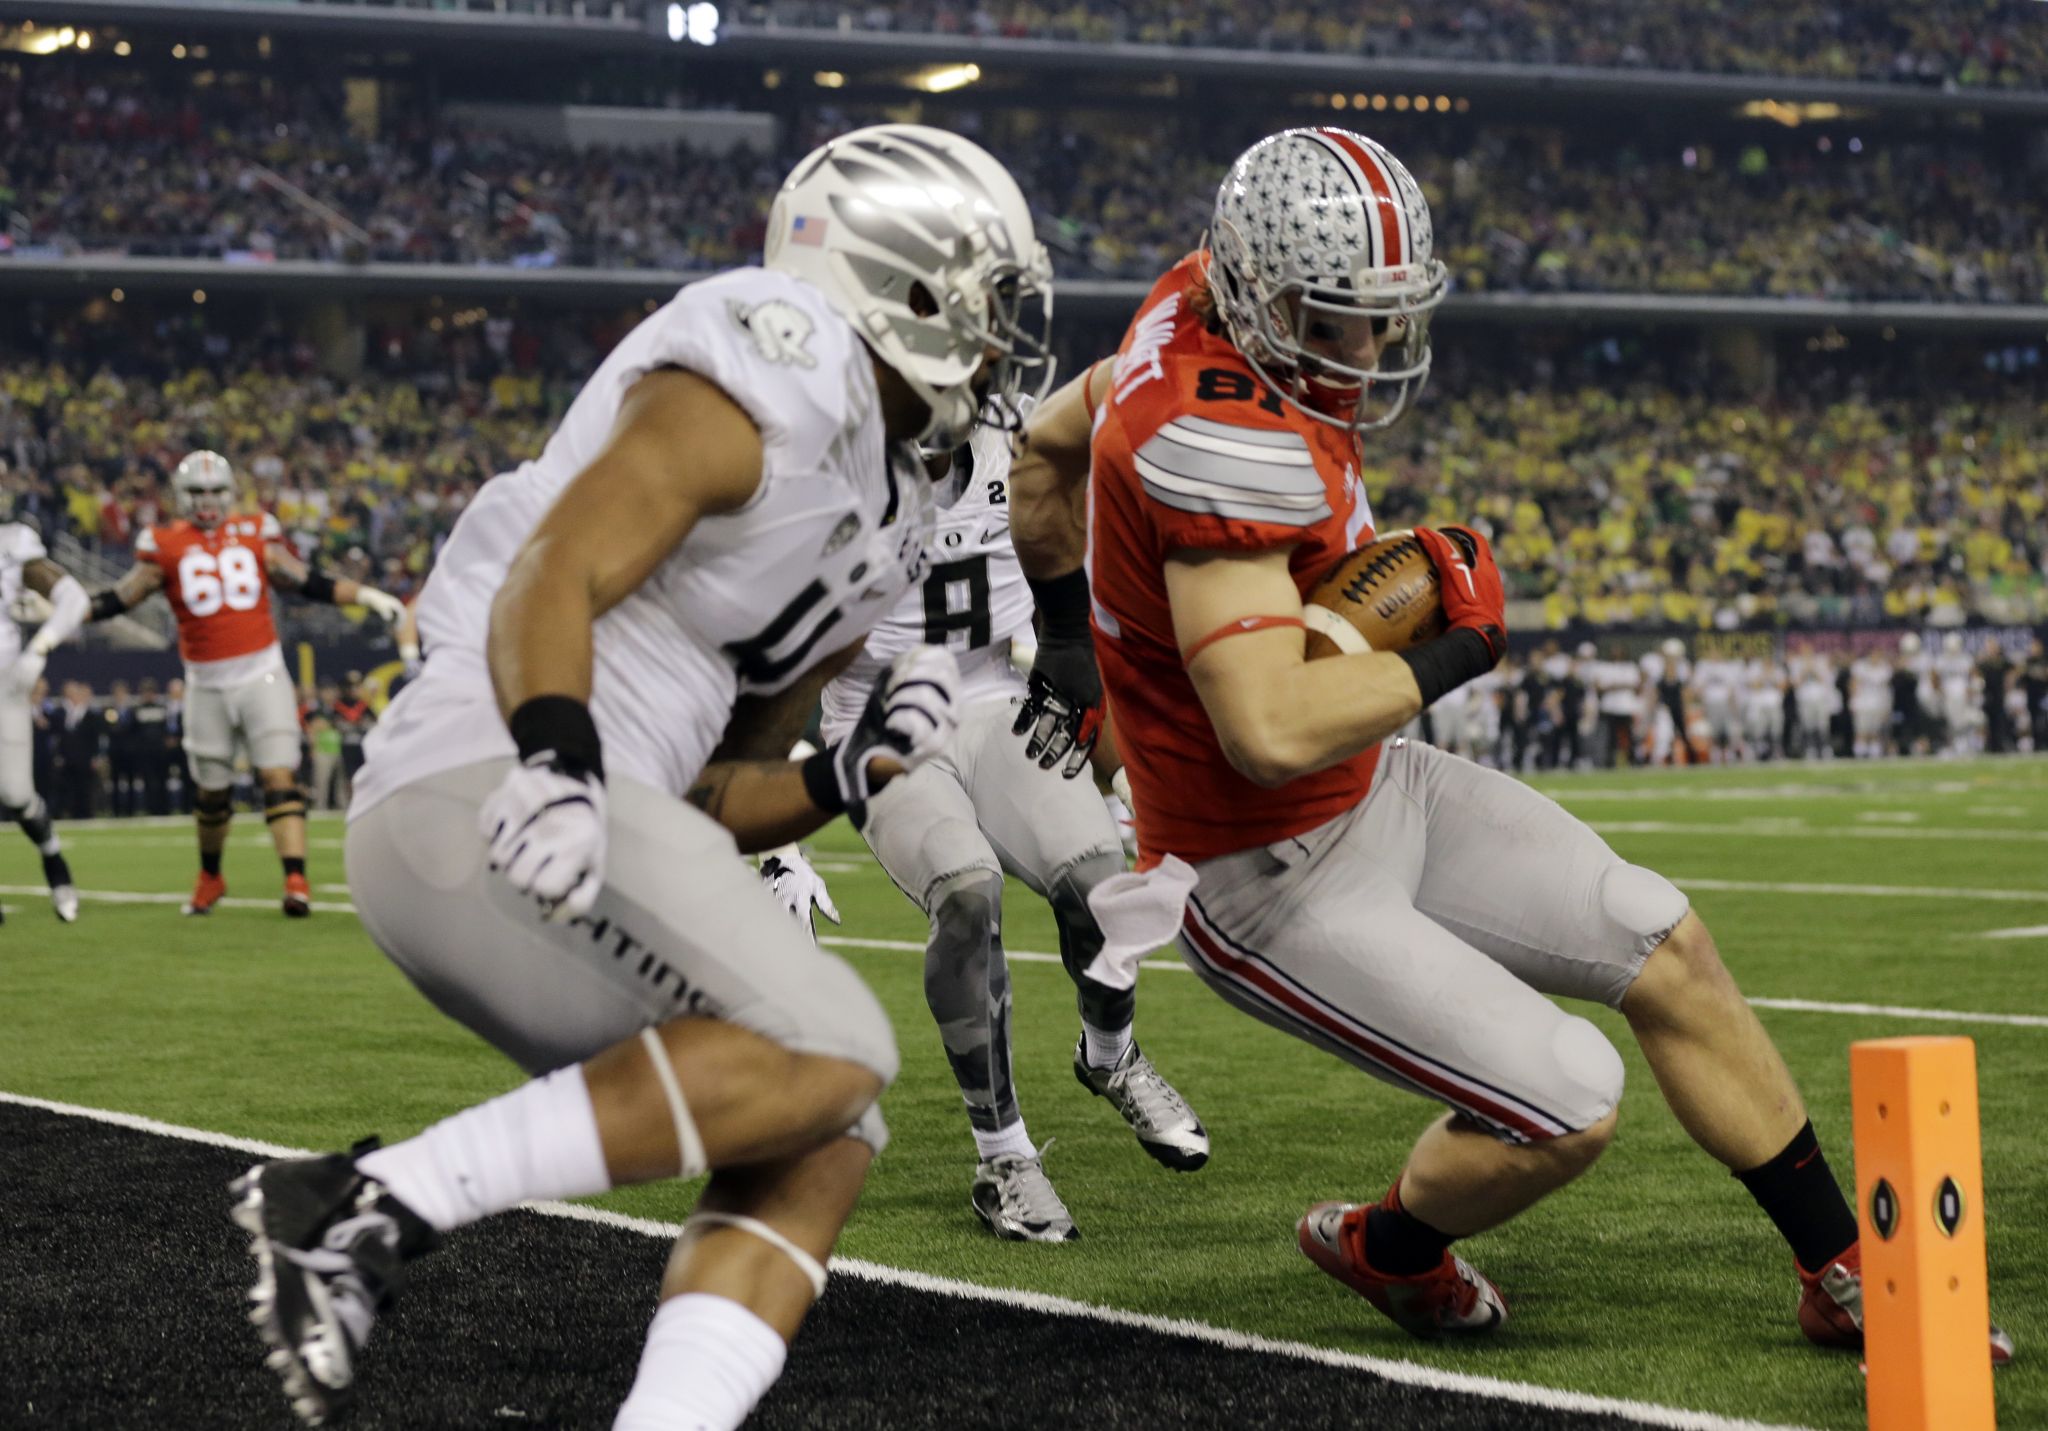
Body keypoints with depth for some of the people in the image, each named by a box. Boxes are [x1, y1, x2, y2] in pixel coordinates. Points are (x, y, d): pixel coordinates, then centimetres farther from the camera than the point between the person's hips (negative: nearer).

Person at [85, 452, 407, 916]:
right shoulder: (166, 545, 2)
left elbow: (306, 582, 6)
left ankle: (296, 880, -19)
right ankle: (209, 877, 34)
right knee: (211, 790, 12)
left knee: (279, 777, -11)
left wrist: (363, 595, -2)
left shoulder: (255, 534, 4)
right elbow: (121, 599, 4)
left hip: (262, 674, -1)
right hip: (207, 684, 1)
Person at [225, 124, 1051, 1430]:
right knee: (827, 1055, -21)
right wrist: (558, 762, -35)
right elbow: (548, 586, -18)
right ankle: (370, 1208, -22)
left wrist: (849, 778, 6)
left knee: (823, 1143, 2)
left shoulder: (883, 537, 23)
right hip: (480, 790, -10)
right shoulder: (770, 384, -6)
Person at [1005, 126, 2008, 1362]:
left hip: (1373, 791, 10)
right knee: (1570, 1107, -11)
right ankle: (1388, 1249, 22)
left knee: (1666, 949, 9)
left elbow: (1053, 440, 15)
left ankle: (1849, 1280, 22)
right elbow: (1273, 732, -39)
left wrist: (1069, 635, 25)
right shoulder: (1227, 442, -33)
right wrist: (1456, 651, -24)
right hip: (1275, 883, -10)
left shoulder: (1203, 314, -3)